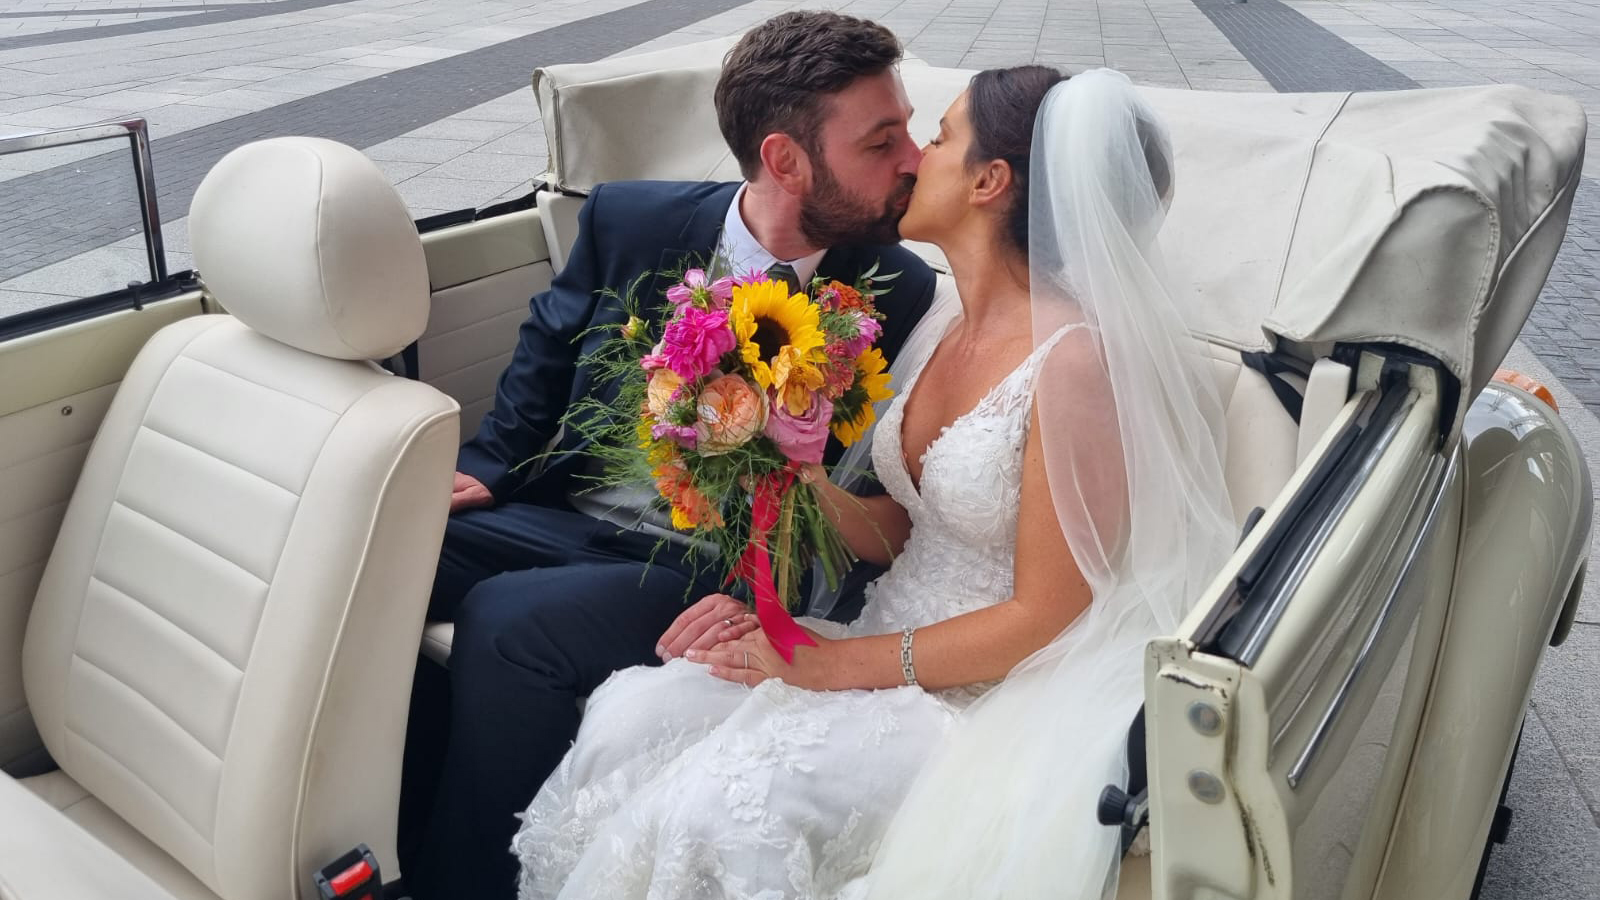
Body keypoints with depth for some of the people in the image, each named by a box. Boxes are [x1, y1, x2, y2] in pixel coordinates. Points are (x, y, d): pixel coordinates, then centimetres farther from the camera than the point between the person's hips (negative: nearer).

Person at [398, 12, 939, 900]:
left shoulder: (900, 296, -10)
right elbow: (548, 349, 13)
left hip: (711, 569, -4)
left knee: (506, 622, -28)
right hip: (565, 513, 4)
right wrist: (485, 465, 0)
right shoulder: (630, 220, -4)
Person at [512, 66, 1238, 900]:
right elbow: (890, 540, 8)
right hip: (884, 639, 7)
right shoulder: (944, 329, 6)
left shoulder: (1079, 360, -19)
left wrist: (839, 664, -16)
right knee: (629, 714, -12)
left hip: (982, 699, -7)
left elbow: (1041, 616, -16)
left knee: (719, 808, -25)